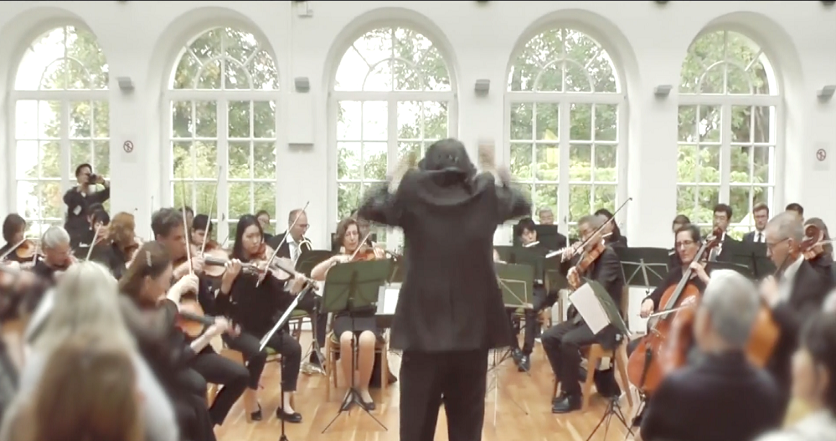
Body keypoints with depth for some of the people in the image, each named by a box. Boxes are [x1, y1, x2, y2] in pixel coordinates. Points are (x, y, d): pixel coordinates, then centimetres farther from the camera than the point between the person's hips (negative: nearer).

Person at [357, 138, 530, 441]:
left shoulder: (413, 192, -5)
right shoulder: (485, 193, 0)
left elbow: (368, 209, 9)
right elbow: (522, 205, 18)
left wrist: (396, 179, 18)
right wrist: (499, 175, 25)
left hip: (423, 327, -1)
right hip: (473, 328, 2)